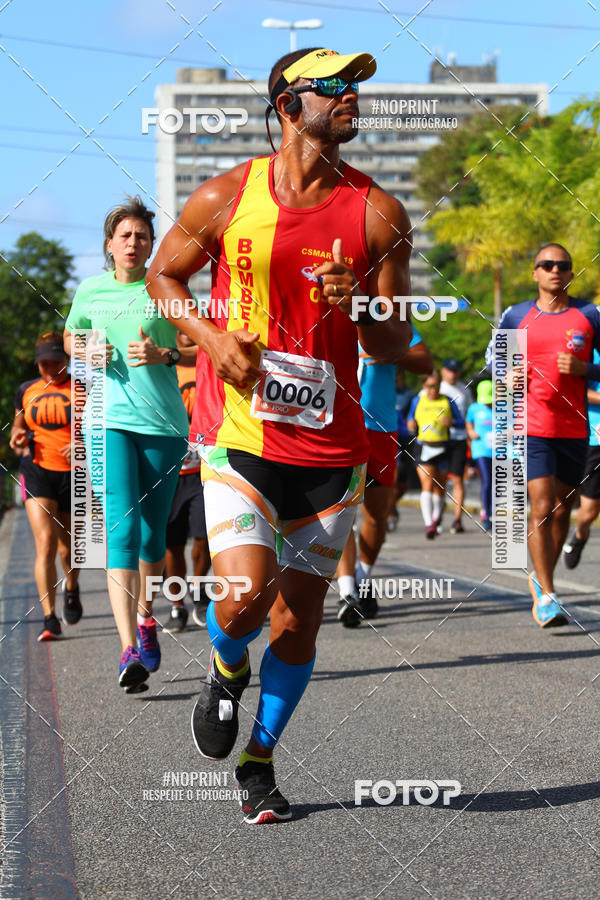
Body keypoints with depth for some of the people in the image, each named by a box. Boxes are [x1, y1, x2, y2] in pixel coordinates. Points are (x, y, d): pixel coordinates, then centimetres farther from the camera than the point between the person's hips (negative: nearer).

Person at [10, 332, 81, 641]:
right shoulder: (27, 391, 8)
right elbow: (18, 425, 22)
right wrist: (17, 439, -2)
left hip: (75, 475, 0)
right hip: (38, 473, 0)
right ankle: (50, 620, -16)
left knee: (68, 547, 10)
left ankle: (71, 590, 45)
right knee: (45, 544, -16)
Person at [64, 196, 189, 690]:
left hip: (165, 424, 1)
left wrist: (164, 355, -14)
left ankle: (146, 618, 37)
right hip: (111, 420, 0)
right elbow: (70, 336, 24)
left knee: (153, 531, 10)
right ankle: (130, 651, -20)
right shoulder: (90, 290, 8)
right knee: (121, 527, -14)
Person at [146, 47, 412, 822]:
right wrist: (210, 336, -5)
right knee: (244, 597, -18)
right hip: (238, 438, -2)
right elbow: (163, 274, 13)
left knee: (297, 625, 7)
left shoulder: (378, 214, 0)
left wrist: (358, 305, -18)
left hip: (329, 450, 2)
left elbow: (394, 348, 3)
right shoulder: (225, 198, -2)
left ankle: (258, 764, 29)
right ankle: (227, 669, 18)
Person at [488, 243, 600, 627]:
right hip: (532, 427, -2)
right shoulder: (516, 316, 4)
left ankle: (541, 578, 32)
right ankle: (547, 597, -8)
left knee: (562, 510, 11)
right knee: (541, 508, -13)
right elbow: (494, 353, 19)